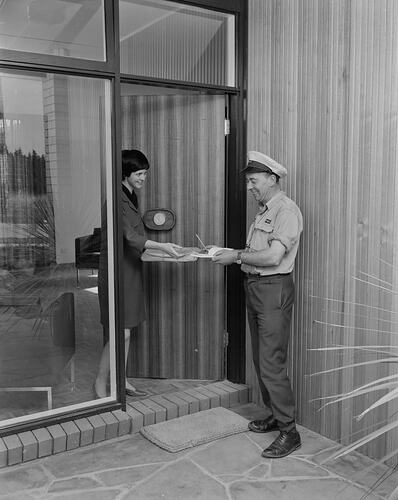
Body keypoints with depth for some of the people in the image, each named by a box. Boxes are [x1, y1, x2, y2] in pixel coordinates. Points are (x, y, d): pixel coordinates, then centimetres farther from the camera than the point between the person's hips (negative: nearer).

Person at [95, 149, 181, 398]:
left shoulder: (132, 196, 13)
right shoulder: (117, 199, -17)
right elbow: (129, 235, -28)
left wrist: (156, 250, 9)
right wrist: (161, 246, -36)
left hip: (132, 268, 9)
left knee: (126, 331, 14)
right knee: (121, 332, -7)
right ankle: (100, 382, 10)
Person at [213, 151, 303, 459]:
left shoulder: (287, 210, -13)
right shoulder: (264, 211, 16)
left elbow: (273, 256, -23)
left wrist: (237, 256, -15)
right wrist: (224, 251, 5)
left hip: (274, 289, -10)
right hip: (255, 288, 10)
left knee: (272, 364, -7)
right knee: (261, 360, 16)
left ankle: (289, 431, 4)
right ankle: (273, 415, 30)